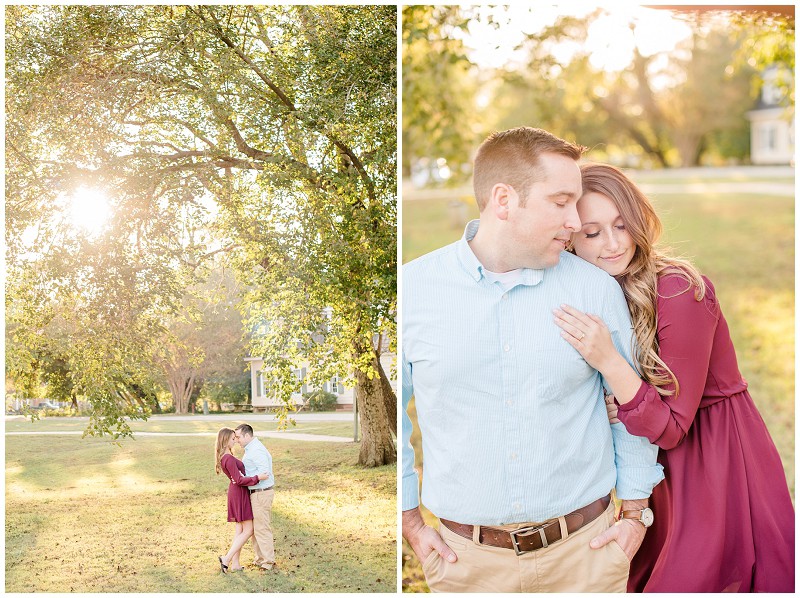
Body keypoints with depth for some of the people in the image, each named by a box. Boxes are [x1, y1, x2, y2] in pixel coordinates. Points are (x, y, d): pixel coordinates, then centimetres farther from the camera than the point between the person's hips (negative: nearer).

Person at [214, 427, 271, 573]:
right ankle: (227, 559, -6)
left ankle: (235, 563, 12)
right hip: (239, 494, -10)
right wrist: (257, 478, -24)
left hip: (235, 493, 10)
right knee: (248, 530, -5)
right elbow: (239, 480, -24)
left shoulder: (224, 457, 9)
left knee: (240, 529, 12)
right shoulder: (229, 459, -22)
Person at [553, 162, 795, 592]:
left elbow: (671, 427, -21)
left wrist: (608, 362, -34)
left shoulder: (680, 291, -23)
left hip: (717, 464, -6)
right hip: (658, 469, 6)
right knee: (634, 581, 15)